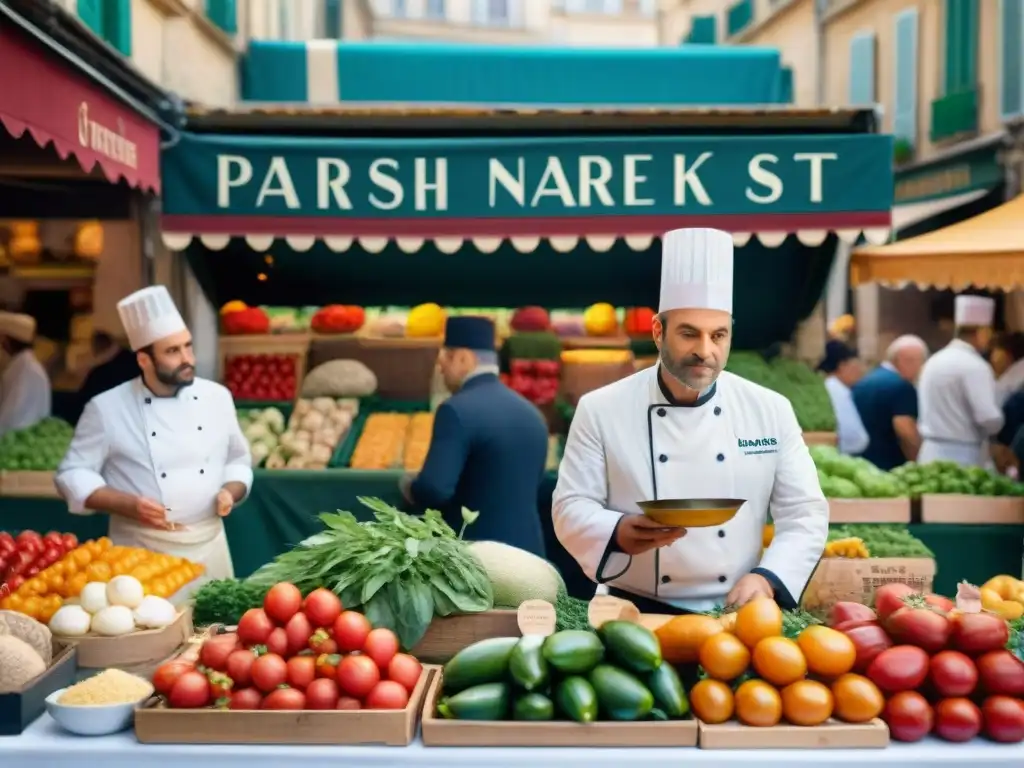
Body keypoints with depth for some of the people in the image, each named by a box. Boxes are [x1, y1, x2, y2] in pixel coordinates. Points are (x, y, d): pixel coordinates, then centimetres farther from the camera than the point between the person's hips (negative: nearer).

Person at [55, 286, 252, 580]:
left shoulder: (218, 397, 2)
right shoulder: (107, 408, -8)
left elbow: (238, 461, 12)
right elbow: (73, 474, -5)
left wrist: (230, 491, -9)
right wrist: (129, 505, -18)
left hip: (209, 545, 3)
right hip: (141, 550, -3)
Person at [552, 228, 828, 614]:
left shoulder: (771, 410, 4)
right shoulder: (601, 409, -1)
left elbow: (804, 513, 5)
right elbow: (571, 508, -2)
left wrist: (768, 578, -11)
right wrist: (621, 534, -22)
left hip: (735, 613, 2)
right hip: (639, 612, -2)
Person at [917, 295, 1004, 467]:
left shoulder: (933, 362, 11)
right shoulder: (974, 366, -13)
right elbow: (990, 419, -18)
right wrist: (998, 421, 2)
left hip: (931, 454, 8)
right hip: (963, 458, -8)